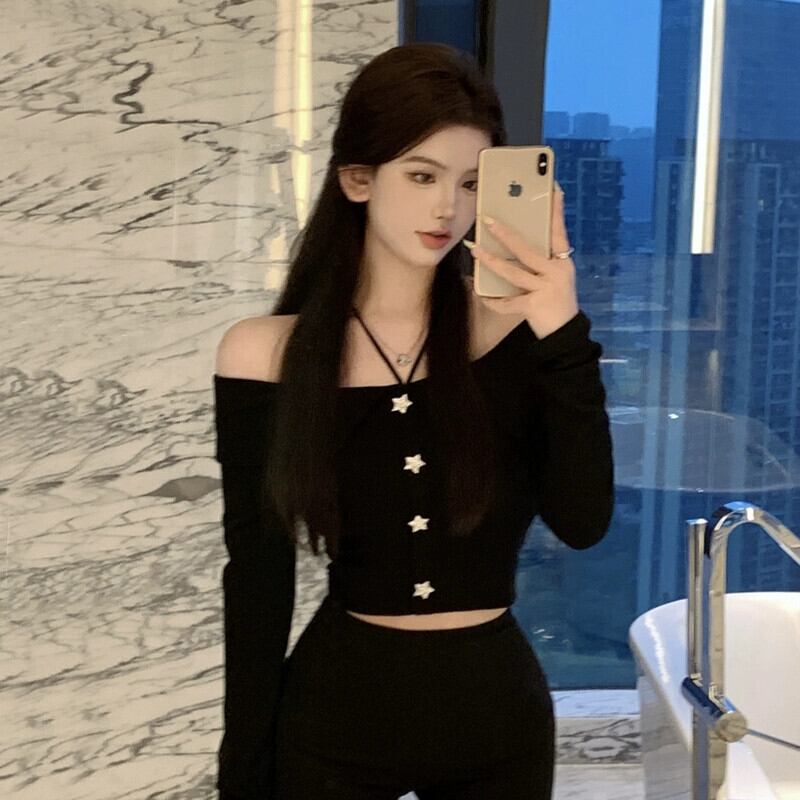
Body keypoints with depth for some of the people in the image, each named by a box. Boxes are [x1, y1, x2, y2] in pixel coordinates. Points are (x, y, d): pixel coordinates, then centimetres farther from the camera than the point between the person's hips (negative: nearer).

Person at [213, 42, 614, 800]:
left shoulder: (513, 326, -7)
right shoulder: (268, 354, -8)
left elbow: (582, 522, -14)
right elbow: (257, 583, -4)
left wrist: (564, 337, -22)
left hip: (499, 710, 2)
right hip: (336, 713, -1)